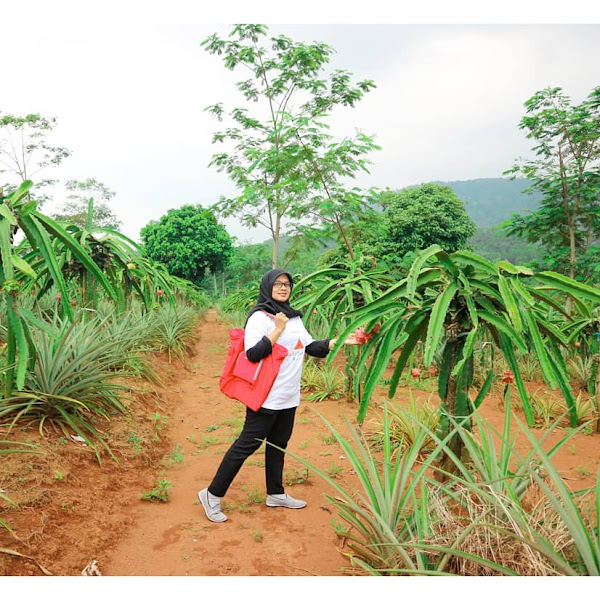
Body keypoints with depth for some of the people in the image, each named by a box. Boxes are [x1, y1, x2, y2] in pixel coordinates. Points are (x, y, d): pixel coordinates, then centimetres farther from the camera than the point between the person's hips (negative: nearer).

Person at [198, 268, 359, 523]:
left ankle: (276, 494, 31)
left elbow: (312, 347, 11)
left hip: (289, 397, 8)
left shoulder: (294, 317, 10)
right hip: (266, 397, -7)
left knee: (278, 444, 17)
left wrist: (340, 341, 2)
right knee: (247, 444, -2)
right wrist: (278, 330, -22)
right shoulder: (259, 317, -13)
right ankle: (212, 495, 9)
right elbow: (253, 354, -22)